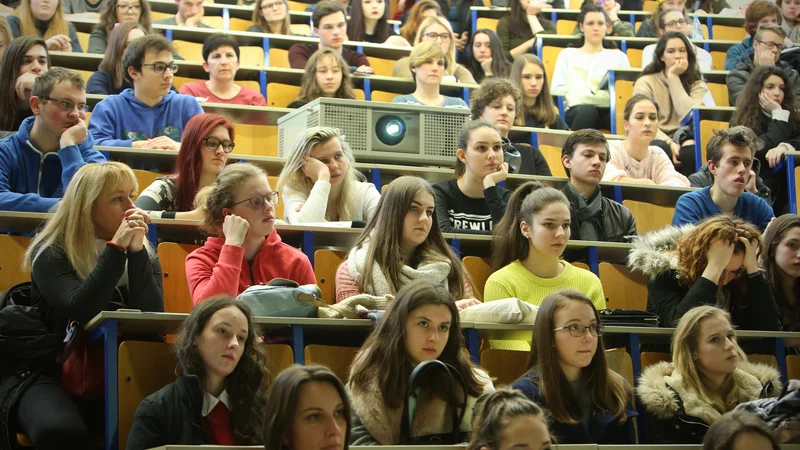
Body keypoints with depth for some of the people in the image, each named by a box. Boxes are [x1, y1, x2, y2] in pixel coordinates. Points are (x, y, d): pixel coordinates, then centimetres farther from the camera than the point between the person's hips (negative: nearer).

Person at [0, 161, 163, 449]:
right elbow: (80, 312, -22)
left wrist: (136, 251, -16)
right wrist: (116, 248, -20)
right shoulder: (51, 253, -5)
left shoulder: (144, 254, 7)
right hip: (45, 371, -3)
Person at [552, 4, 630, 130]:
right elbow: (556, 90, 8)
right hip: (577, 110, -1)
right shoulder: (568, 54, 23)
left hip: (610, 110, 1)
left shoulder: (618, 56, 27)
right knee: (587, 111, -41)